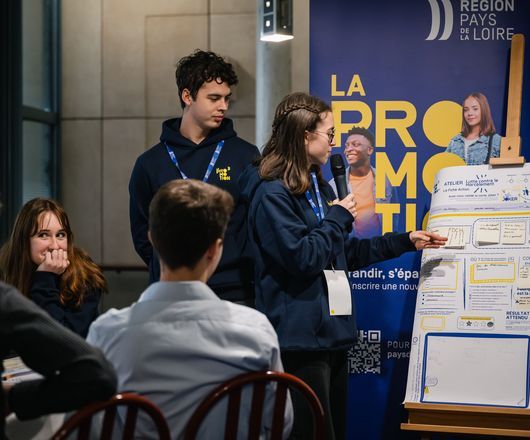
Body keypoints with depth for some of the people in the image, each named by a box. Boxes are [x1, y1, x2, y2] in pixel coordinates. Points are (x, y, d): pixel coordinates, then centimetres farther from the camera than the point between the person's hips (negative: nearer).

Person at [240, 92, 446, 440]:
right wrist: (339, 217, -9)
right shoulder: (272, 194, -14)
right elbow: (302, 258, -20)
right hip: (300, 337, -10)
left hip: (332, 332, 10)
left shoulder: (319, 187, 16)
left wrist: (407, 241, 18)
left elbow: (345, 253, 21)